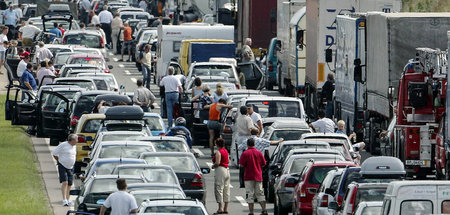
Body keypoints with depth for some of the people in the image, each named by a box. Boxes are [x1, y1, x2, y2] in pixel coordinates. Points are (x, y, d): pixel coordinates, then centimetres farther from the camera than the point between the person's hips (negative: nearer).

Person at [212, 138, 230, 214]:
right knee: (226, 190, 10)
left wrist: (213, 166, -4)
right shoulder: (226, 151, 13)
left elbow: (217, 163, -20)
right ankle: (226, 208, 13)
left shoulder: (218, 152, -13)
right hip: (227, 170, 9)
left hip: (220, 170, -9)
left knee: (219, 189, -6)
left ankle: (220, 208, -11)